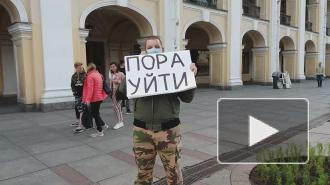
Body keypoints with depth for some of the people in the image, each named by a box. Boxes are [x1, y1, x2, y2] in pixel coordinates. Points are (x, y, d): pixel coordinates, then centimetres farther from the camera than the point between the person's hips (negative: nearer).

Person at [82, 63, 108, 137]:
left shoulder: (90, 76, -14)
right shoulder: (99, 75, 11)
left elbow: (90, 89, -20)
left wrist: (88, 99, -20)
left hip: (94, 98, -9)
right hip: (100, 97, 9)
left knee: (95, 114, 0)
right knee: (96, 113, 21)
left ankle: (100, 131, 6)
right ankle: (103, 125, 26)